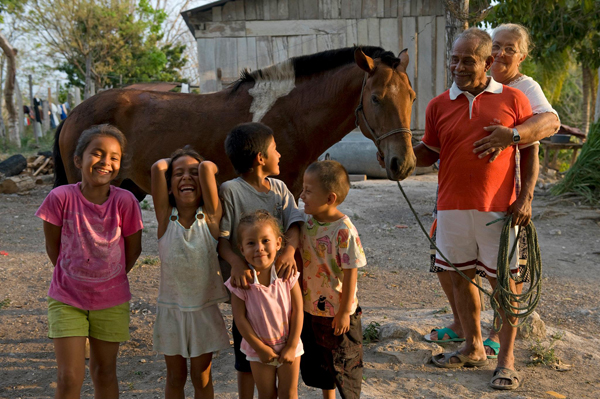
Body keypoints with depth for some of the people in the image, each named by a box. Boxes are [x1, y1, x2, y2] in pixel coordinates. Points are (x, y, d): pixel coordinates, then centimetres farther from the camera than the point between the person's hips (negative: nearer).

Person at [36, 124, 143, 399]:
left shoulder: (125, 201, -16)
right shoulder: (61, 197, -18)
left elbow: (133, 249, -2)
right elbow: (53, 247, -4)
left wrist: (110, 280, 9)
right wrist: (70, 278, 7)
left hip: (112, 301, 1)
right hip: (67, 299, -1)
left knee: (104, 371, 15)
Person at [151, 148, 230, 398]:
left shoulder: (211, 216, -10)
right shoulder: (166, 216, -8)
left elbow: (207, 167, -23)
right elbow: (158, 167, -18)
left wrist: (204, 168, -1)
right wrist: (169, 163, 2)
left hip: (204, 310, -1)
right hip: (171, 309, 1)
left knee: (202, 379, 14)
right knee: (175, 378, 16)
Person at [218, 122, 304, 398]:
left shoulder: (280, 188, 7)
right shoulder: (230, 191, -9)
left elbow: (294, 224, -4)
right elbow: (221, 238, -11)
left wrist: (289, 251, -25)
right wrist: (236, 263, -30)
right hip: (248, 283, -5)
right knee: (247, 362, 8)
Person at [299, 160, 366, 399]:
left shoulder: (344, 231, -23)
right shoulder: (307, 222, -3)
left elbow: (350, 273, -19)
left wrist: (344, 312, -15)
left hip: (337, 313, -7)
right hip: (310, 308, 7)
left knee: (343, 364, 10)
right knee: (317, 362, 21)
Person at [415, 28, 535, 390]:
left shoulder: (514, 99, 0)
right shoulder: (439, 105, 6)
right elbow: (429, 154, 10)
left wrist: (526, 196, -5)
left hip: (498, 208, -3)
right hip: (452, 207, 3)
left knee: (503, 280, 4)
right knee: (461, 276, 13)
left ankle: (507, 359, 17)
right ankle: (474, 348, 31)